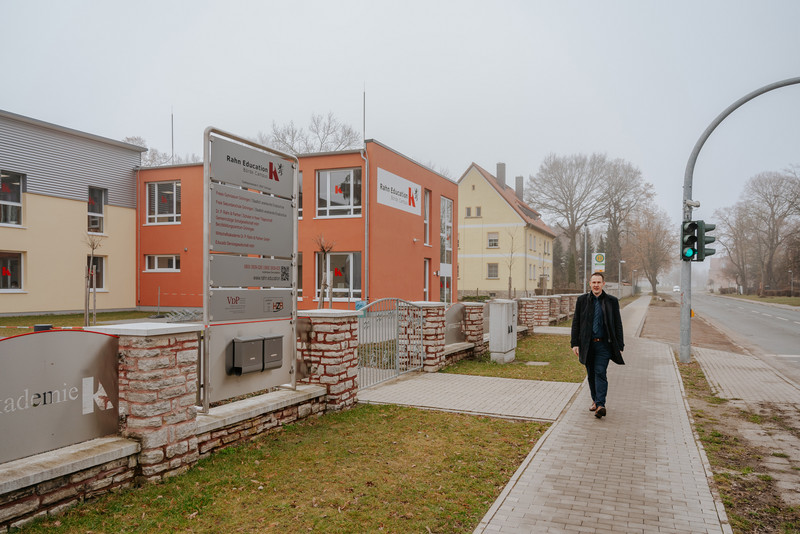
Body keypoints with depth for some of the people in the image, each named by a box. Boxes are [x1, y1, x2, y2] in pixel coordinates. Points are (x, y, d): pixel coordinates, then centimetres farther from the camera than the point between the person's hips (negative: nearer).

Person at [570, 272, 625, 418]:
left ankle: (601, 405, -15)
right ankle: (595, 400, 26)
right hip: (587, 344, 2)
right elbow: (576, 323, 6)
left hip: (604, 344, -2)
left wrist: (620, 346, 1)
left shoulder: (612, 301, 3)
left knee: (600, 372, -12)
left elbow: (618, 325, 5)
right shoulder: (582, 300, 5)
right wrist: (575, 343, 0)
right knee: (591, 374, 10)